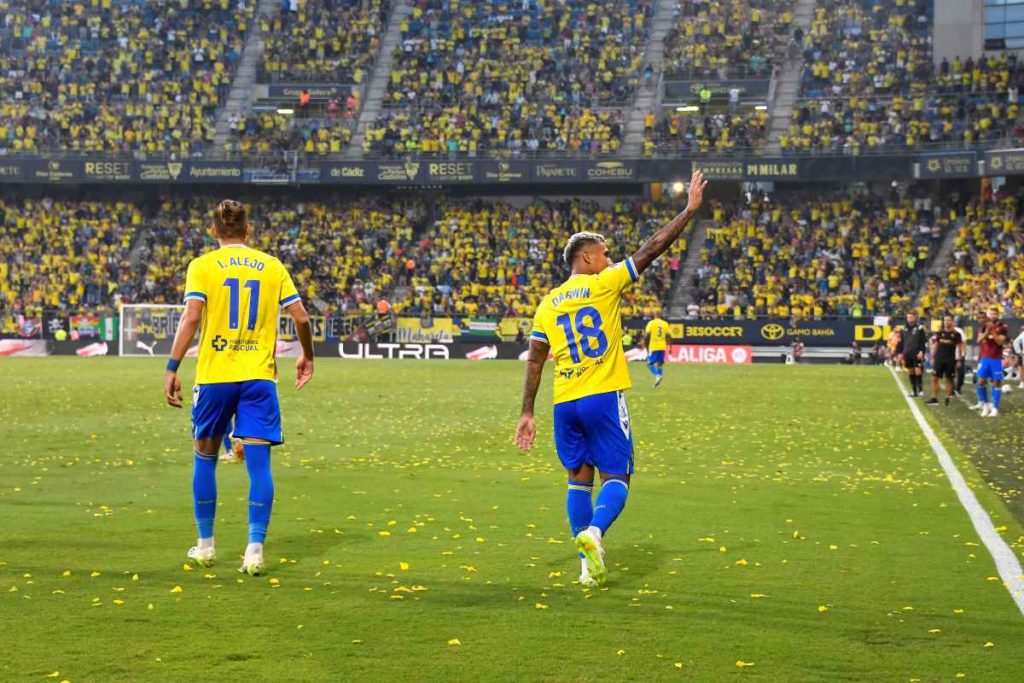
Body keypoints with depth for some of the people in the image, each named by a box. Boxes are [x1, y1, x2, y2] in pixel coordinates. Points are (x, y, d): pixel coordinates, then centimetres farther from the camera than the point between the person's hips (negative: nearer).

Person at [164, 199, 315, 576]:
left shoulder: (202, 266, 1)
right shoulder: (272, 266, 7)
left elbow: (191, 316, -11)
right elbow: (301, 316, 4)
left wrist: (172, 368, -10)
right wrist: (307, 357, 21)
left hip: (214, 375, -1)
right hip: (259, 376, 1)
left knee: (205, 456, 15)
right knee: (258, 463, -1)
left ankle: (205, 545, 23)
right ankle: (255, 549, -10)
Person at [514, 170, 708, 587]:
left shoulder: (548, 303, 11)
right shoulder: (604, 284, -2)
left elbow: (535, 360, 8)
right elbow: (651, 250, -2)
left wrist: (527, 413, 10)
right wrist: (690, 210, 5)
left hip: (565, 403, 5)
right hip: (603, 397, -5)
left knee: (579, 479, 13)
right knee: (615, 477, -1)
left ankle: (589, 564, 8)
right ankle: (594, 531, -29)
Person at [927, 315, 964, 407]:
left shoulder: (956, 334, -2)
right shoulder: (939, 333, 5)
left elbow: (960, 347, 2)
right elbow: (935, 346, 11)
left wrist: (959, 360, -3)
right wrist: (933, 358, 6)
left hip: (950, 360, -2)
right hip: (939, 359, 3)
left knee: (949, 379, 4)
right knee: (934, 378, -1)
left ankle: (947, 398, 14)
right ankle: (934, 398, 3)